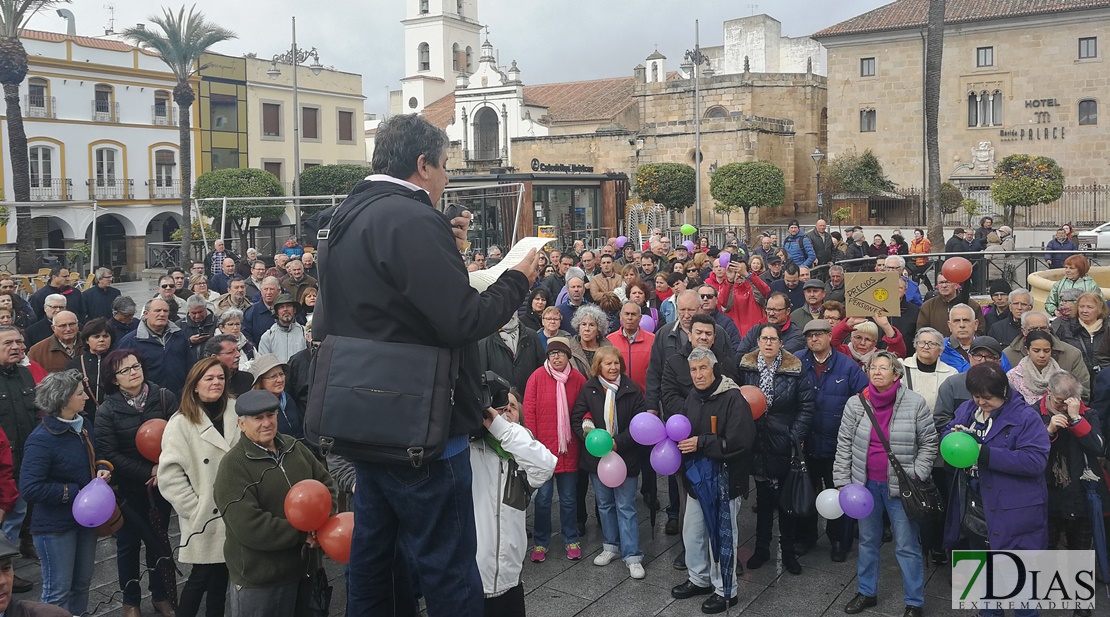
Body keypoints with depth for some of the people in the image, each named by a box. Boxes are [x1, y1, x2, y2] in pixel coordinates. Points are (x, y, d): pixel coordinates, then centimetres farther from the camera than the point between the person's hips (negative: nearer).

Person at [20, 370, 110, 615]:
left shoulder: (80, 425, 2)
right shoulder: (41, 440, -22)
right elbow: (30, 488, -27)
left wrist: (101, 469, -2)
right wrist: (75, 492, -23)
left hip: (85, 519, 8)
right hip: (55, 526, -8)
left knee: (82, 583, 20)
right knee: (58, 592, 4)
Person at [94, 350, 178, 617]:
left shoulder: (165, 398, -6)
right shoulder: (106, 411, -9)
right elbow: (109, 454, -13)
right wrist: (147, 472, -18)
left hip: (162, 483, 2)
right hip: (128, 488, -1)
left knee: (159, 538, 14)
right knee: (128, 542, 11)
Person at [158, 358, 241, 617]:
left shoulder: (236, 411, 2)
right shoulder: (181, 423, -7)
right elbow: (169, 475, -10)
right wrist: (196, 509, -12)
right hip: (205, 516, -3)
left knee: (221, 573, 12)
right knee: (202, 576, 3)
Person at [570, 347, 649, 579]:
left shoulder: (632, 389, -6)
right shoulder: (589, 389, -1)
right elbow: (576, 419, 0)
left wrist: (618, 442, -17)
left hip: (625, 455, -3)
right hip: (597, 455, 3)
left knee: (626, 507, -1)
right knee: (605, 504, 16)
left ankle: (632, 556, 3)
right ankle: (611, 546, 31)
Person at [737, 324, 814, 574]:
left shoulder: (795, 370, -7)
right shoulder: (746, 368, 0)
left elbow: (806, 406, -6)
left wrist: (796, 437, -12)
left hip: (784, 444, -2)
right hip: (757, 443, 2)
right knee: (763, 497, 14)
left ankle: (788, 551, 22)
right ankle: (761, 548, 27)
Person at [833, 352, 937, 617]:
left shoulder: (915, 403, -11)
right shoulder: (855, 404, -4)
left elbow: (929, 443, -3)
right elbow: (844, 446, 1)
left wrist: (916, 476, -10)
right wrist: (843, 482, -2)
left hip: (900, 485, -3)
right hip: (865, 484, 3)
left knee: (907, 546, 5)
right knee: (867, 540, 18)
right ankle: (866, 592, 35)